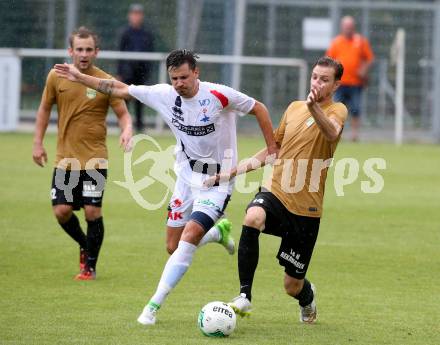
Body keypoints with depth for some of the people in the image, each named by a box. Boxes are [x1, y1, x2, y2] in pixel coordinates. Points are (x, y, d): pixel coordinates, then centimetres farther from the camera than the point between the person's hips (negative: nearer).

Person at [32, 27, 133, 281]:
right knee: (62, 211, -4)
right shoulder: (56, 77, 3)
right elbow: (45, 109, 15)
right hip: (65, 159, 3)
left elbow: (123, 113, 2)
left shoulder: (106, 82, -5)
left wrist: (127, 131, -20)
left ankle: (90, 266, 10)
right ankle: (85, 246, 26)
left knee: (92, 211, -7)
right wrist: (38, 143, 10)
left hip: (95, 159, -3)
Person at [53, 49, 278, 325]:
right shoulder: (164, 94, -7)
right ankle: (219, 232, 39)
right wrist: (80, 78, 4)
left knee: (189, 237, -20)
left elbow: (259, 109, -6)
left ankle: (154, 305, -14)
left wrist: (273, 150, -7)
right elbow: (121, 89, 4)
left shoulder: (219, 95, -20)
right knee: (174, 247, 7)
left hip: (217, 181, -6)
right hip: (187, 176, 6)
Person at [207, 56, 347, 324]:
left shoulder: (337, 111, -4)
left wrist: (314, 108, -48)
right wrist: (232, 172, 17)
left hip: (306, 208, -3)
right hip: (275, 192, 3)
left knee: (293, 285, 4)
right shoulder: (294, 108, 12)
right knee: (252, 218, -35)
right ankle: (245, 296, -29)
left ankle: (308, 296, 44)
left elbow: (332, 134, -29)